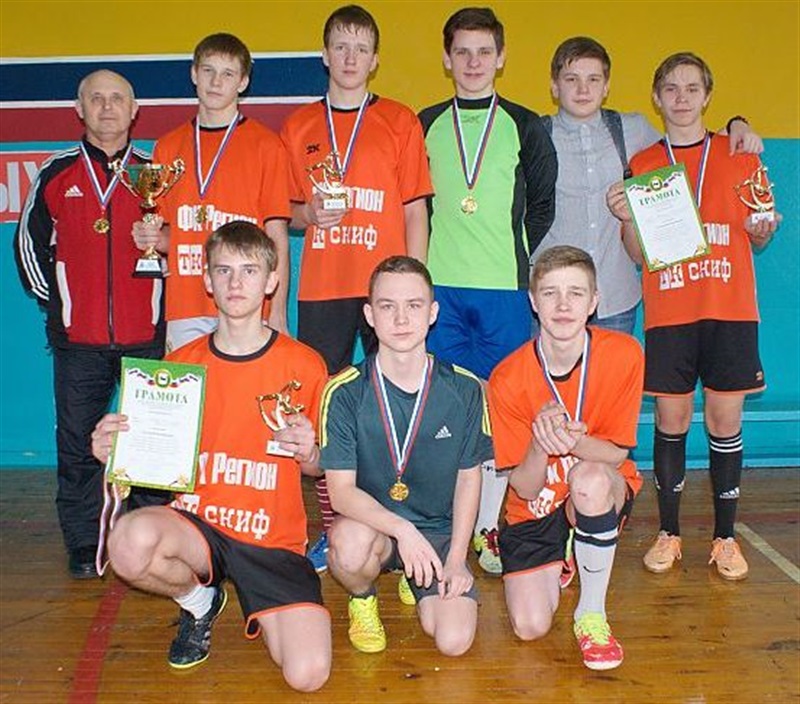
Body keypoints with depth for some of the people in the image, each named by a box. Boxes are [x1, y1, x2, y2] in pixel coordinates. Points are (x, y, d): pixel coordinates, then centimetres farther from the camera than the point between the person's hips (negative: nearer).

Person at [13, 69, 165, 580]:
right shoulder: (57, 175, 7)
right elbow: (29, 242, 14)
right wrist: (53, 299, 9)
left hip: (146, 336, 0)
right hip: (78, 339, 1)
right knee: (78, 443, 4)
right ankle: (84, 546, 15)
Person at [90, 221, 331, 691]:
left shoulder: (303, 365, -3)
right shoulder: (180, 363, 3)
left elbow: (319, 467, 5)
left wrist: (308, 453, -18)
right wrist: (115, 450, -12)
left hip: (273, 538, -1)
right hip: (196, 523, 2)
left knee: (308, 674, -20)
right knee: (131, 542, -34)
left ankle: (261, 612, 18)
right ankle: (198, 599, 4)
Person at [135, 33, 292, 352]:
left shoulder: (266, 145, 2)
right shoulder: (167, 147, 13)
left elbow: (276, 236, 0)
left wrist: (277, 314, -7)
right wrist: (153, 239, -2)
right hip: (184, 310, 3)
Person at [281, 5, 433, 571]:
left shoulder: (401, 121, 6)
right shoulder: (298, 127, 12)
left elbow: (414, 211, 4)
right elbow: (285, 212, 16)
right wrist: (310, 214, -7)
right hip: (321, 288, 2)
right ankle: (332, 530, 16)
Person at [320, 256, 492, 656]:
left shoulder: (463, 390, -6)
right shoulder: (345, 393, -13)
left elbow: (469, 477, 3)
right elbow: (341, 490, -16)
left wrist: (457, 559, -3)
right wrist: (402, 529, -32)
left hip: (440, 530, 2)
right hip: (369, 522, -2)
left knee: (454, 641, -15)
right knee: (351, 544, -37)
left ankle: (414, 579, 20)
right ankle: (362, 598, 2)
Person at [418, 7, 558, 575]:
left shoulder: (524, 127, 9)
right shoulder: (424, 126, 11)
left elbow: (542, 205, 10)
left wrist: (511, 253, 2)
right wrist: (431, 258, 3)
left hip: (506, 286, 0)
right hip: (439, 287, 1)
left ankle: (490, 528, 10)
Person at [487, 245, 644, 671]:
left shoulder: (623, 353, -18)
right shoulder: (507, 378, -18)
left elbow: (617, 454, -13)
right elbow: (525, 486, -15)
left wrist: (572, 442, -36)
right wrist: (541, 443, -38)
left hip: (606, 495, 0)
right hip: (536, 508, 1)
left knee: (590, 478, -37)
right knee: (530, 627, -13)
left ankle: (592, 613, -12)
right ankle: (556, 567, 24)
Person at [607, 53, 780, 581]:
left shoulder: (739, 156, 9)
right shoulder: (642, 165, 9)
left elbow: (755, 238, 11)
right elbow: (638, 252, 6)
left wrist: (761, 230, -11)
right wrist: (625, 218, -12)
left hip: (729, 307, 0)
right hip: (667, 310, 0)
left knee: (725, 420, 2)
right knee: (671, 421, 3)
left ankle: (725, 537, 15)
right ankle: (669, 534, 16)